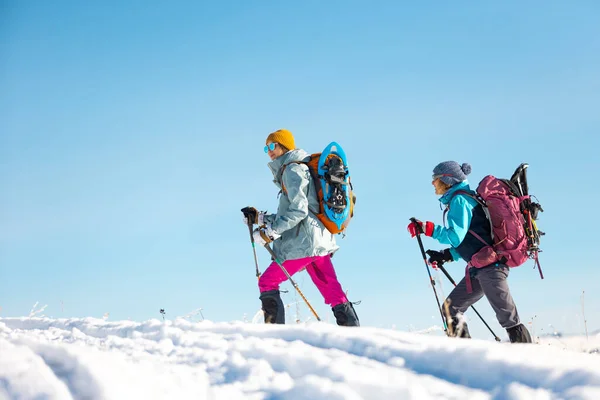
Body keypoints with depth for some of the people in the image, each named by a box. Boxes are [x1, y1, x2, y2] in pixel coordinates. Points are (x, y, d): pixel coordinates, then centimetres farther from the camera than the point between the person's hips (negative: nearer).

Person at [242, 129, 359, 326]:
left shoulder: (293, 169, -6)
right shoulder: (294, 170, 24)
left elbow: (298, 210, -18)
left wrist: (270, 232, -18)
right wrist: (260, 218, 20)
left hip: (303, 242, -10)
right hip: (320, 241, 10)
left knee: (267, 282, -3)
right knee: (332, 290, 7)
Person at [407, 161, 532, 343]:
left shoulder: (459, 199, -8)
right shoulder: (463, 199, 21)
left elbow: (456, 236, -18)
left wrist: (427, 228, -14)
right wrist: (446, 255, 16)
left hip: (489, 264, -10)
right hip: (479, 269, 10)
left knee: (508, 319, -11)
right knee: (451, 308, 12)